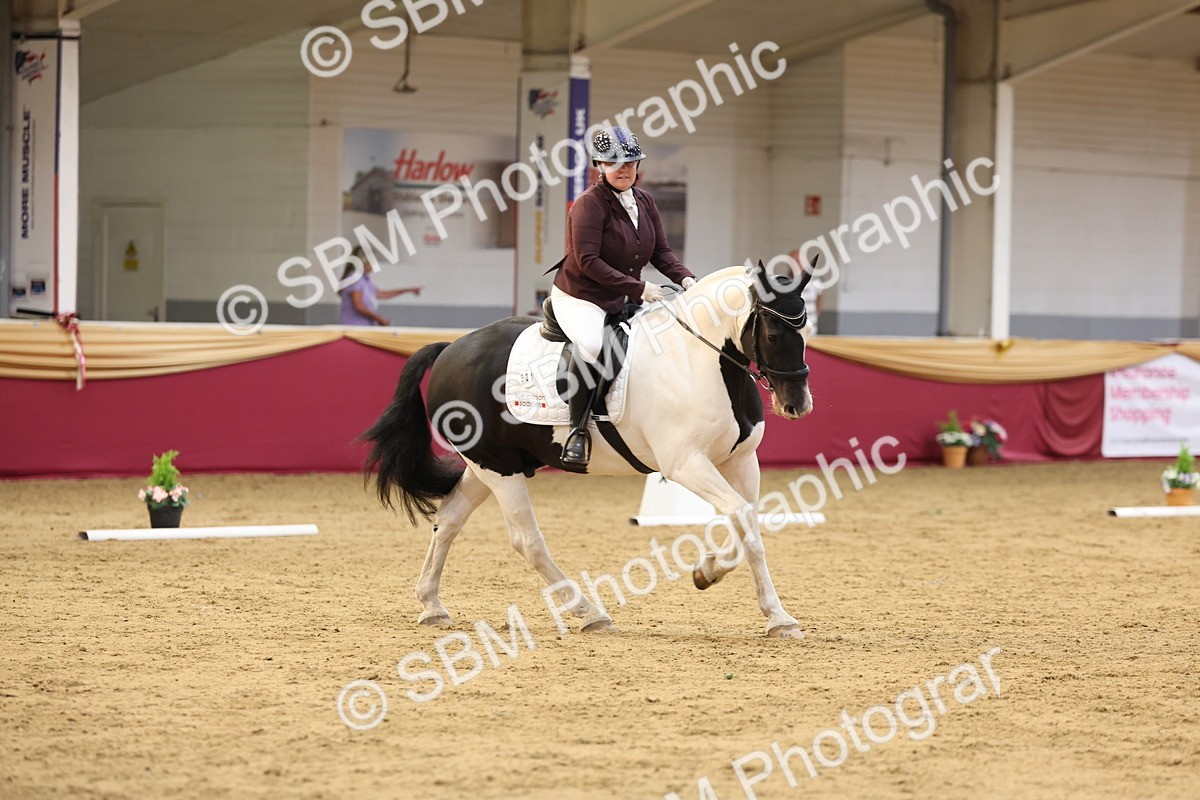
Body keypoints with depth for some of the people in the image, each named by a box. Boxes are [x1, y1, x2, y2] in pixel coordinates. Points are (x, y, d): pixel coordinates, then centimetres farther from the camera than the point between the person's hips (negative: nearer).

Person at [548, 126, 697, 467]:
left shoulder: (644, 202, 9)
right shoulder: (590, 203, -15)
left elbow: (661, 251, 10)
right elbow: (588, 262, -22)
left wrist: (685, 277, -10)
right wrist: (638, 288, -24)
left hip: (624, 298, 8)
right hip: (579, 296, -8)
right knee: (591, 344, -37)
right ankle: (578, 429, -25)